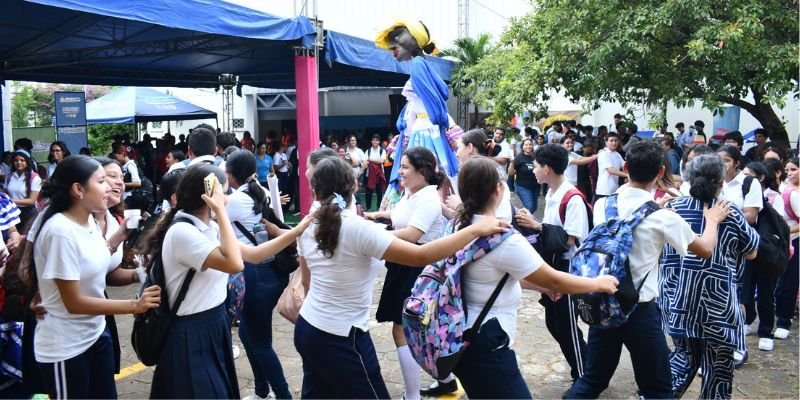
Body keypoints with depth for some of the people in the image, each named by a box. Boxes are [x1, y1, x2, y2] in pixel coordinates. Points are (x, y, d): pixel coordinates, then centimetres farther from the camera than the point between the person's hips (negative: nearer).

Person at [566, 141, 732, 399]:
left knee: (592, 379, 18)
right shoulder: (663, 217, -13)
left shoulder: (603, 205, -1)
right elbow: (706, 250, 3)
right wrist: (713, 220, 20)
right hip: (640, 310, -4)